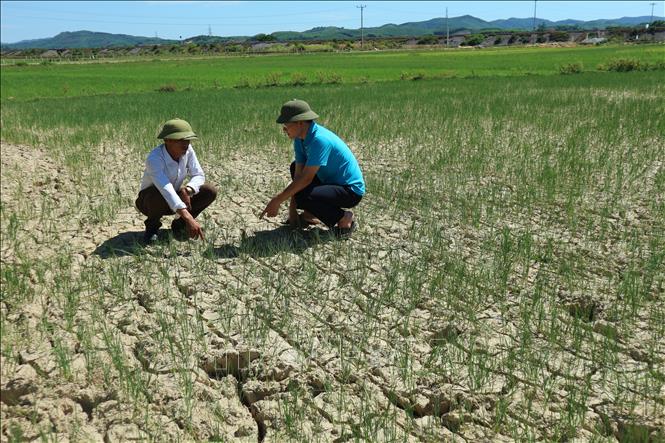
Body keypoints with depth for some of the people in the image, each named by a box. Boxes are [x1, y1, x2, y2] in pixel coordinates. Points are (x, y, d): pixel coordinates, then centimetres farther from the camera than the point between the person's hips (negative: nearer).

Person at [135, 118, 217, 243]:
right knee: (158, 194, -39)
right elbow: (166, 190, -46)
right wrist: (188, 218, -57)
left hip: (175, 200, 5)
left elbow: (199, 175, -9)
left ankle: (179, 224, 2)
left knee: (210, 191, -14)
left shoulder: (187, 150, -16)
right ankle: (152, 225, -7)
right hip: (150, 200, -5)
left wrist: (187, 190, -33)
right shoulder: (154, 158, -34)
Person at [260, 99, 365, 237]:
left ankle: (343, 218, -7)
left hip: (351, 190, -9)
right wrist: (292, 210, -5)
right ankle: (310, 215, 17)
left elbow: (306, 179, -28)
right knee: (295, 167, 15)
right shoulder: (300, 138, 0)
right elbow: (298, 173, -1)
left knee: (302, 197, -29)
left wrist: (277, 200, -23)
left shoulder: (320, 140, -28)